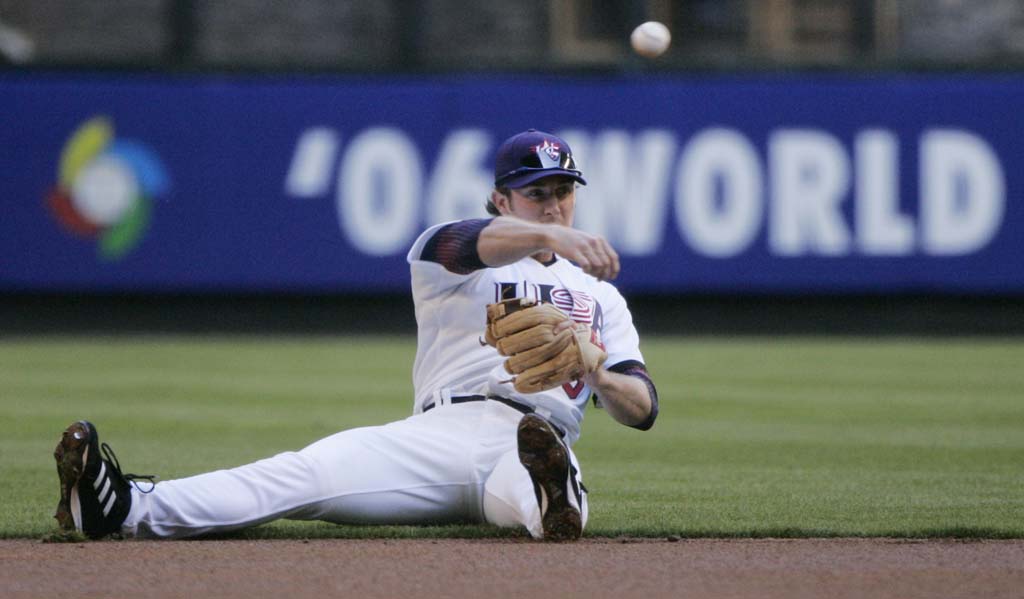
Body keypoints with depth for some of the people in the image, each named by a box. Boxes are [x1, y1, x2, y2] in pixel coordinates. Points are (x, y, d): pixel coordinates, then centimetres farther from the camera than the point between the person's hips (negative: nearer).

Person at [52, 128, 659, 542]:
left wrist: (600, 377, -8)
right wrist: (550, 239, -32)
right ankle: (131, 508, -46)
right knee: (306, 472, -27)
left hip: (541, 439, 1)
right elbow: (474, 245, -10)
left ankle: (551, 502, -78)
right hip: (444, 427, -1)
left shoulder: (600, 296, 28)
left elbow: (644, 410, 17)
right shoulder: (443, 250, 18)